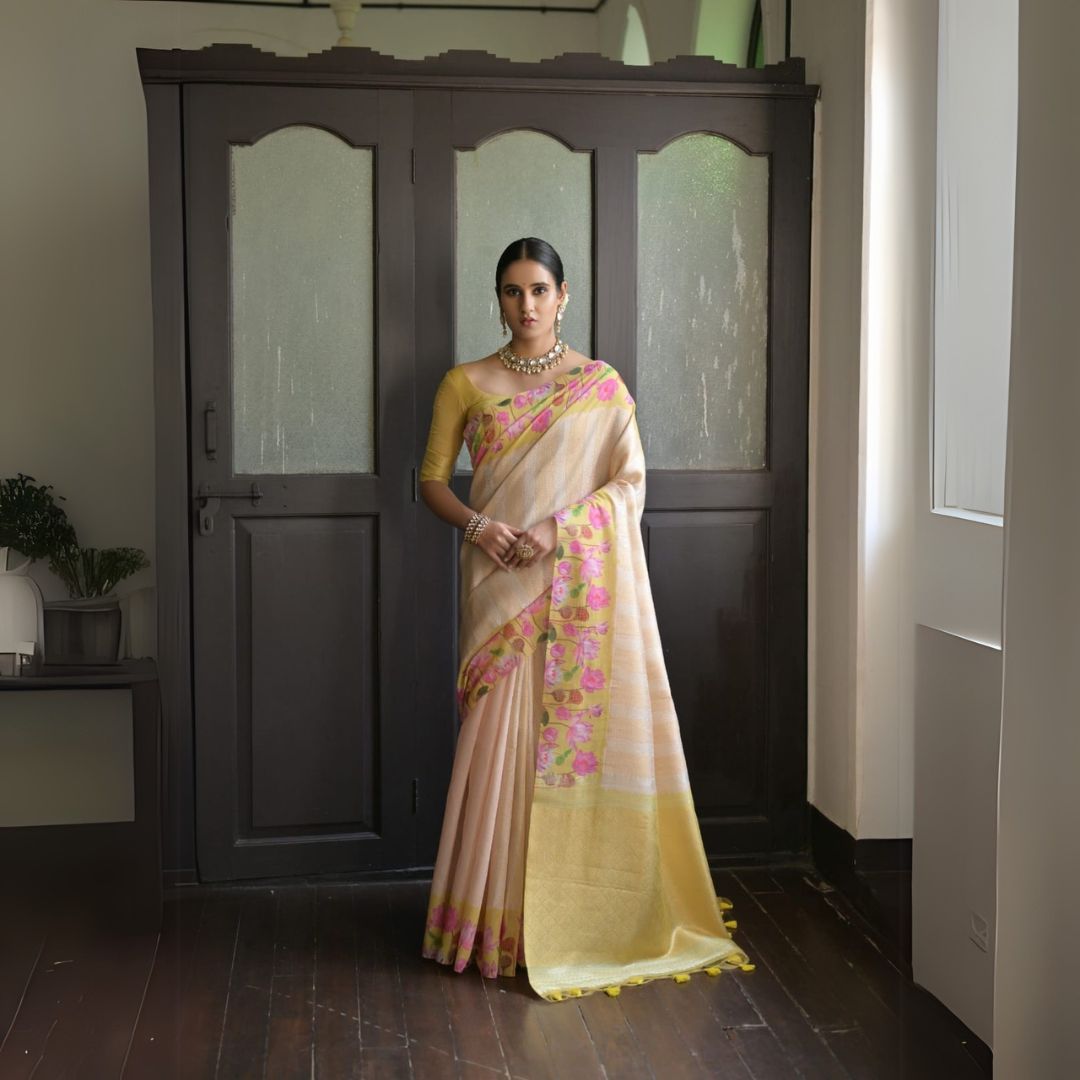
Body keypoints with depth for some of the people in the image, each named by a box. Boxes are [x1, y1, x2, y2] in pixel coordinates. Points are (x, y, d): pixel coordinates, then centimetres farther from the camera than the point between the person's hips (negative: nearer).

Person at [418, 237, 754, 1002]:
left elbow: (631, 482, -1)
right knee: (500, 734, -2)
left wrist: (558, 528, -15)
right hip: (500, 579, 1)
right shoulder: (467, 384, 7)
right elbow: (433, 479, 9)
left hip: (582, 580, 0)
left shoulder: (602, 385, 5)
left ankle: (582, 905, 11)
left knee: (583, 726, -2)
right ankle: (501, 915, 9)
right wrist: (476, 524, -11)